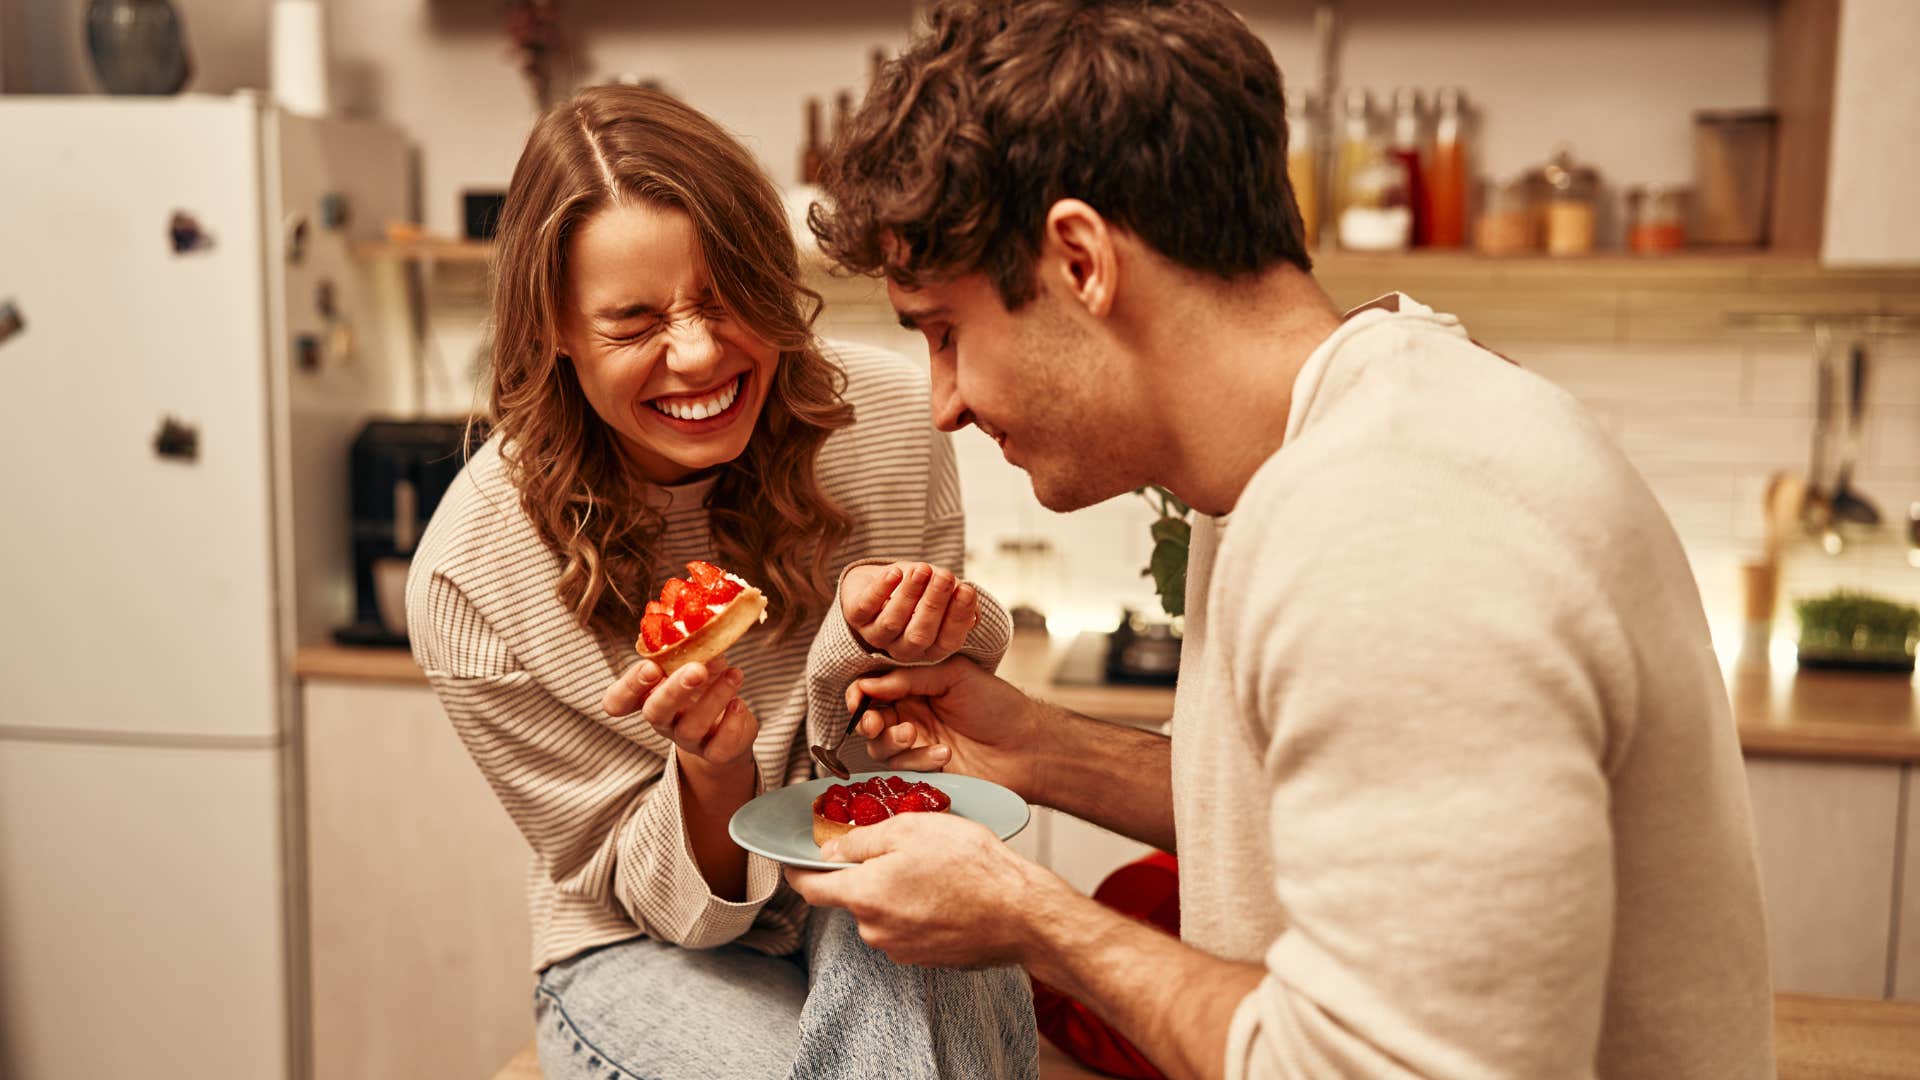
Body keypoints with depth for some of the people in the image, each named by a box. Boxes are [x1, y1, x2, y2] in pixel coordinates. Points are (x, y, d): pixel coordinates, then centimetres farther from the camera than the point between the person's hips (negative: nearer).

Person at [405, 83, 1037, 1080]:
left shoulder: (891, 419, -15)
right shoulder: (469, 576, -19)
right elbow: (652, 893, -9)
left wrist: (866, 655, -28)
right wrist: (712, 769, -33)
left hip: (876, 899, 1)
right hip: (647, 952, -1)